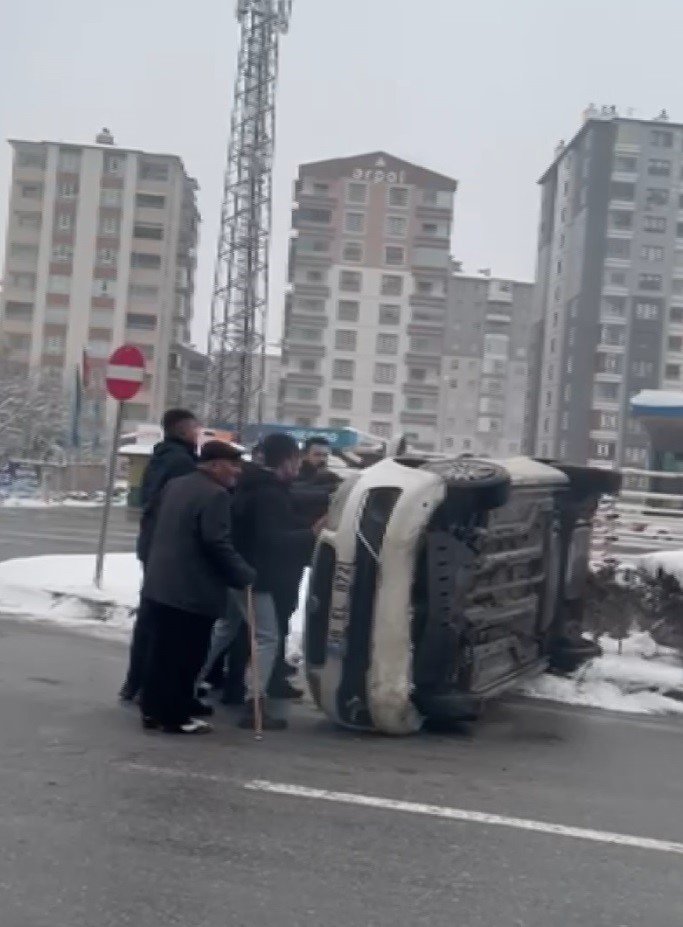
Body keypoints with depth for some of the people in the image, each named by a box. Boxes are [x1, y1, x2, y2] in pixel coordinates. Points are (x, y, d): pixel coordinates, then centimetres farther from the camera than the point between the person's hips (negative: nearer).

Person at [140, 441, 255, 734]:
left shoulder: (174, 485, 14)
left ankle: (152, 710, 20)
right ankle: (176, 716, 5)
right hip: (192, 591, -9)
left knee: (161, 651, 14)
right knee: (185, 656, -1)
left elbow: (156, 529, 22)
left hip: (159, 584, 9)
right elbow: (218, 545, -22)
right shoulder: (215, 495, -16)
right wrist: (246, 576, -13)